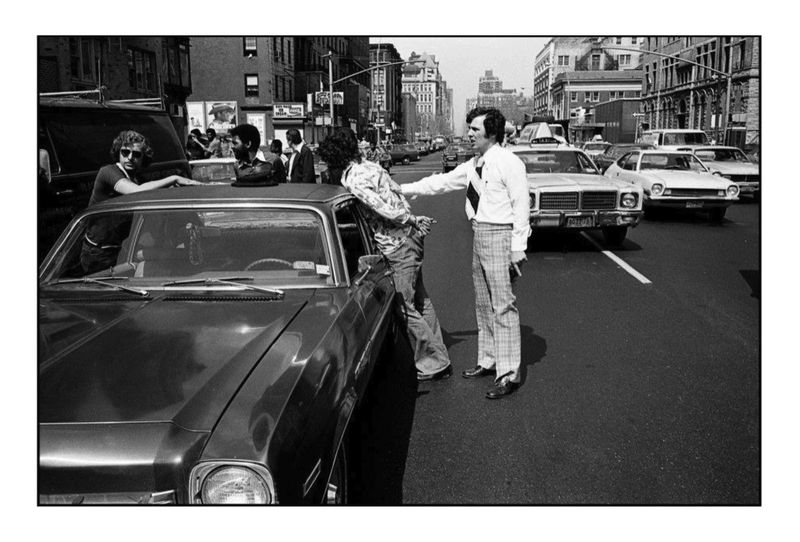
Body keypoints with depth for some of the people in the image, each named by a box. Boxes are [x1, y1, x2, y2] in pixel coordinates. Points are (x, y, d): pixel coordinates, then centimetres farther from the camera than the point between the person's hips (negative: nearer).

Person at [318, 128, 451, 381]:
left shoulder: (352, 181, -15)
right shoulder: (370, 166, 13)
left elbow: (385, 210, -19)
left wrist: (413, 221, -6)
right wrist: (414, 220, 9)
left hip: (399, 248, -9)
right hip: (411, 238, 9)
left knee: (406, 308, 0)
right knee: (420, 302, 16)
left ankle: (433, 363, 8)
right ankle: (439, 360, 25)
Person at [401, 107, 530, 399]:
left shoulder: (508, 162, -12)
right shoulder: (473, 165, 12)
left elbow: (521, 205, -14)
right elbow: (441, 182, 20)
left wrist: (518, 248, -17)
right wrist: (403, 189, 17)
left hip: (499, 235, -9)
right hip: (479, 234, 9)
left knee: (503, 305, -7)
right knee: (483, 304, 16)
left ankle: (508, 374, -2)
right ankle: (488, 361, 28)